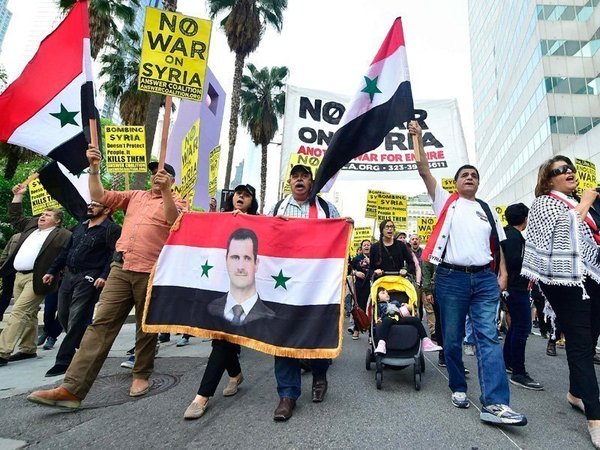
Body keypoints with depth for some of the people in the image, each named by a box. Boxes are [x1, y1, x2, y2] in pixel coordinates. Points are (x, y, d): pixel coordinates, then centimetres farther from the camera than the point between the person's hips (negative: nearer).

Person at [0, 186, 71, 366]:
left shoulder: (63, 235, -5)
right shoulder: (31, 225, 18)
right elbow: (15, 217, 28)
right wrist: (18, 196, 24)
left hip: (36, 279, -8)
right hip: (19, 276, 8)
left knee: (18, 312, -12)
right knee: (28, 315, 14)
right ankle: (28, 349, 23)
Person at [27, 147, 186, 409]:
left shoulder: (176, 202, 5)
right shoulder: (136, 196, 20)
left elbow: (173, 220, -17)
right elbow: (99, 196, 17)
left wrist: (165, 190, -26)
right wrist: (94, 168, 6)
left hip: (151, 273, -4)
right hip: (121, 268, 4)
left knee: (146, 327, 7)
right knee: (101, 323, -1)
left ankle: (141, 375, 25)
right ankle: (72, 388, -1)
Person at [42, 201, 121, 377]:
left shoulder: (112, 229, -7)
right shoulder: (80, 227, 19)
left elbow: (115, 255, -16)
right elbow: (66, 250, 22)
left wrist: (104, 276, -25)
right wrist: (52, 271, 19)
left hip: (89, 278, -8)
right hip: (69, 275, 9)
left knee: (76, 320, -6)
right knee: (63, 316, 12)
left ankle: (64, 361, 5)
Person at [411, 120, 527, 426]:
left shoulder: (487, 210, 18)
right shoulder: (446, 202, 9)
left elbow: (497, 244, 17)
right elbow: (424, 171, 2)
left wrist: (503, 274, 5)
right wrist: (418, 138, 1)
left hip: (484, 279, 3)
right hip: (451, 278, -2)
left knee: (488, 337, -6)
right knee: (452, 339, 6)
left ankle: (494, 404, -7)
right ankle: (458, 388, 23)